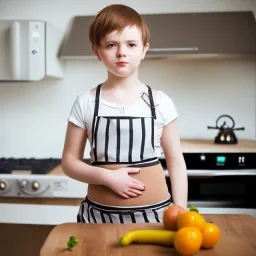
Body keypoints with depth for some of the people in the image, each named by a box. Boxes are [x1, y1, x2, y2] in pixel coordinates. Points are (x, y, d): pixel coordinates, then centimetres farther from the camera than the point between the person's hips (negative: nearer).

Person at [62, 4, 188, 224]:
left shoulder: (160, 103, -4)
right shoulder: (86, 104, -4)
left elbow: (176, 163, 1)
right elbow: (69, 162, 0)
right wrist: (107, 177, -16)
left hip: (154, 213, 0)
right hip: (100, 214, 0)